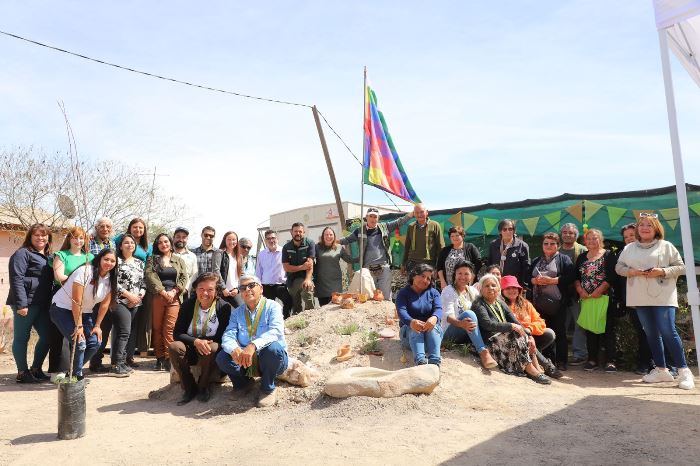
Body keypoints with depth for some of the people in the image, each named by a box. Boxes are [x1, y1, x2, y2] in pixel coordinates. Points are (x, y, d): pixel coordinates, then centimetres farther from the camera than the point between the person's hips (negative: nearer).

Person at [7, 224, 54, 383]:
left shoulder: (48, 256, 19)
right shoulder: (22, 254, -4)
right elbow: (16, 279, -12)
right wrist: (21, 303, -20)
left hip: (43, 304, 7)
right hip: (26, 304, -7)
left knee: (47, 336, 7)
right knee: (21, 338, 1)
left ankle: (36, 369, 21)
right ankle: (22, 373, 9)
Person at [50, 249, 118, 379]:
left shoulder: (111, 279, -3)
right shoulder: (85, 272, -23)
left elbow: (105, 304, 1)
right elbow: (76, 301, -23)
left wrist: (97, 326, 0)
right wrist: (78, 326, -21)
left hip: (84, 313, 7)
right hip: (62, 309, -7)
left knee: (95, 342, -5)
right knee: (79, 343, -18)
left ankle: (75, 370, 15)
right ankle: (76, 375, 0)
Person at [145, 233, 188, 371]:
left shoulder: (179, 260, 16)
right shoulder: (152, 259, 12)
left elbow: (184, 278, 7)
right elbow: (150, 276, -2)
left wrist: (174, 291, -8)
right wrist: (163, 292, -11)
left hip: (174, 298, 0)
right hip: (157, 297, 0)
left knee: (169, 329, -9)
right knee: (157, 328, 1)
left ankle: (168, 358, -9)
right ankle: (159, 358, 7)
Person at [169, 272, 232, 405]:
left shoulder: (224, 307, -9)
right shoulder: (187, 305, -1)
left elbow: (223, 337, -9)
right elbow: (177, 333, -6)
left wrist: (202, 340, -22)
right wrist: (195, 341, -23)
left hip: (209, 352, -2)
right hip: (190, 351, 3)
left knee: (213, 348, -35)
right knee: (174, 347, -27)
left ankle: (203, 388, -10)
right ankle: (189, 388, -10)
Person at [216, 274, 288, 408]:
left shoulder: (272, 307, -5)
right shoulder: (237, 313, 10)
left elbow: (276, 331, -23)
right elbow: (228, 335, -5)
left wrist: (253, 346, -40)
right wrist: (234, 349, -30)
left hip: (270, 361, -3)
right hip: (245, 362, 3)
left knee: (273, 348, -35)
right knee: (222, 358, -20)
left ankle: (268, 389, -9)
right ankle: (244, 383, 8)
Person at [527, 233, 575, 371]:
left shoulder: (564, 259, 3)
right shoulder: (536, 261, 19)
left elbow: (571, 277, -11)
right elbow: (527, 278, 15)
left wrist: (552, 280, -16)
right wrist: (535, 280, -7)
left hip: (557, 302, -5)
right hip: (540, 302, 5)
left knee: (559, 332, -1)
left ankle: (561, 361, 6)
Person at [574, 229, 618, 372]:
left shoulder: (608, 255, 1)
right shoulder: (582, 257, 15)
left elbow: (612, 276, -10)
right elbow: (576, 276, 10)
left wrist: (599, 290, -18)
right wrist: (580, 290, -6)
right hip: (586, 299, 5)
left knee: (608, 329, -3)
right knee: (590, 329, 7)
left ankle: (610, 360, 2)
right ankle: (592, 360, 14)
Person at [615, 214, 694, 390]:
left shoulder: (666, 246, 2)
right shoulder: (629, 248, 12)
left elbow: (680, 267, 0)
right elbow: (619, 267, 11)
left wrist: (662, 271, -16)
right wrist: (631, 271, -9)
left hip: (662, 296, -4)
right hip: (640, 297, 4)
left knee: (667, 332, -10)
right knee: (651, 334, 9)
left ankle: (684, 371, 1)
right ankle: (661, 370, 18)